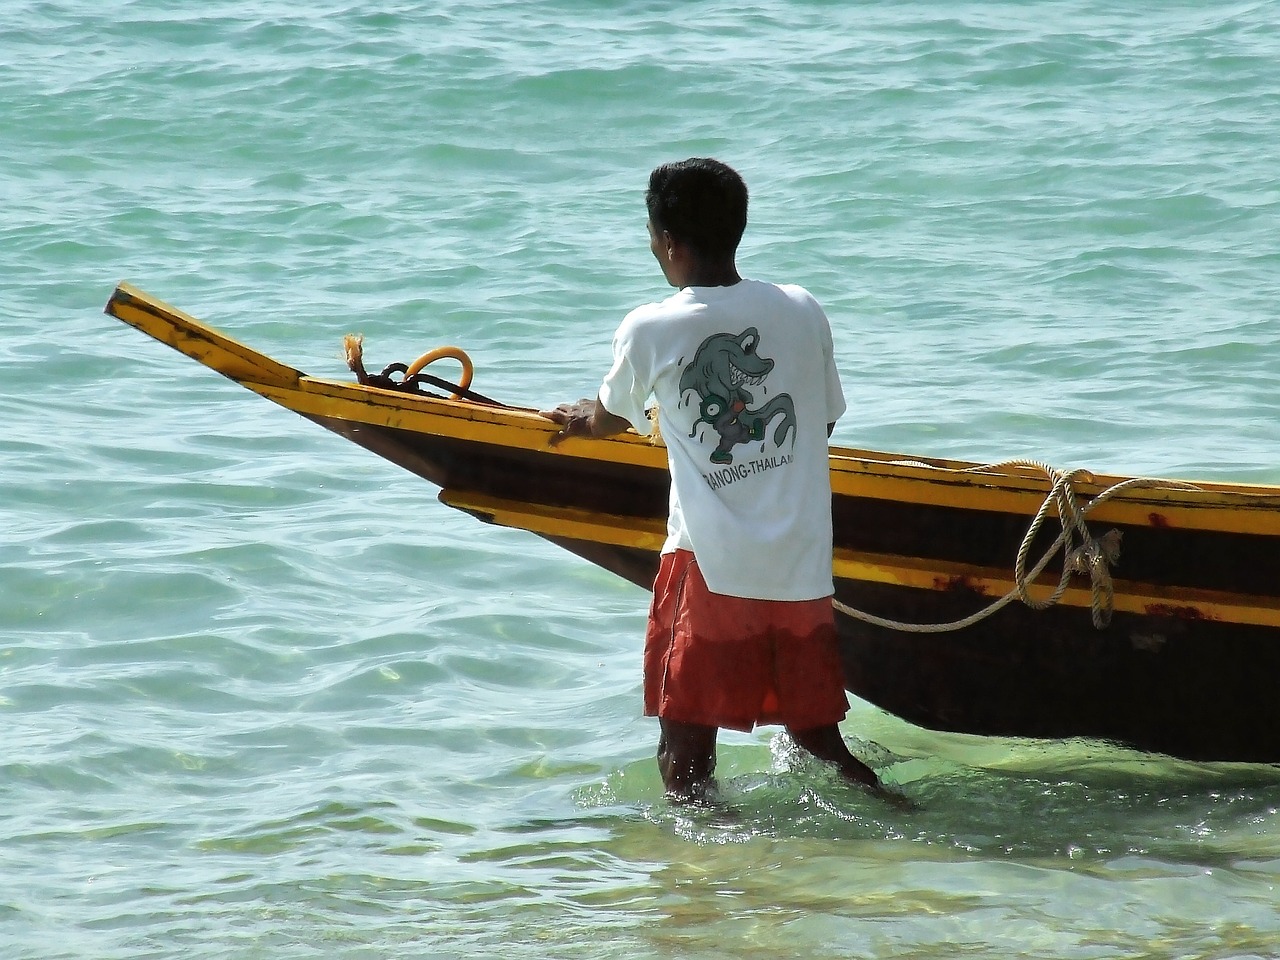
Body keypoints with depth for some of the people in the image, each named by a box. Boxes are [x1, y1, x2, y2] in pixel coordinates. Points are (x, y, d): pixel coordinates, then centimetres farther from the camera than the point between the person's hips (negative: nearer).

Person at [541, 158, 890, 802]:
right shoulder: (802, 313, 4)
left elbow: (608, 420, 17)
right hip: (802, 566, 4)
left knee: (684, 751, 5)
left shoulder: (648, 332, -4)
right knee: (818, 742, 14)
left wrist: (577, 419, 40)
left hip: (707, 567, -3)